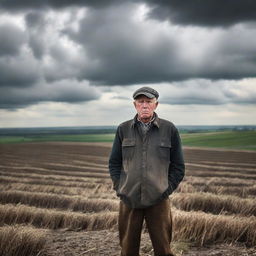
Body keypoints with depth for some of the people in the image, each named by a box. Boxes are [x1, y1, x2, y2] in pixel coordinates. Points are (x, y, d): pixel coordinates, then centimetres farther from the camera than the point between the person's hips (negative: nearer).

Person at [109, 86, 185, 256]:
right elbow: (114, 163, 12)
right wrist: (119, 188, 2)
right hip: (129, 200, 2)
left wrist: (166, 190, -3)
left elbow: (178, 166, 6)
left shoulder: (169, 129, 1)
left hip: (158, 201, -1)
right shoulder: (123, 129, 5)